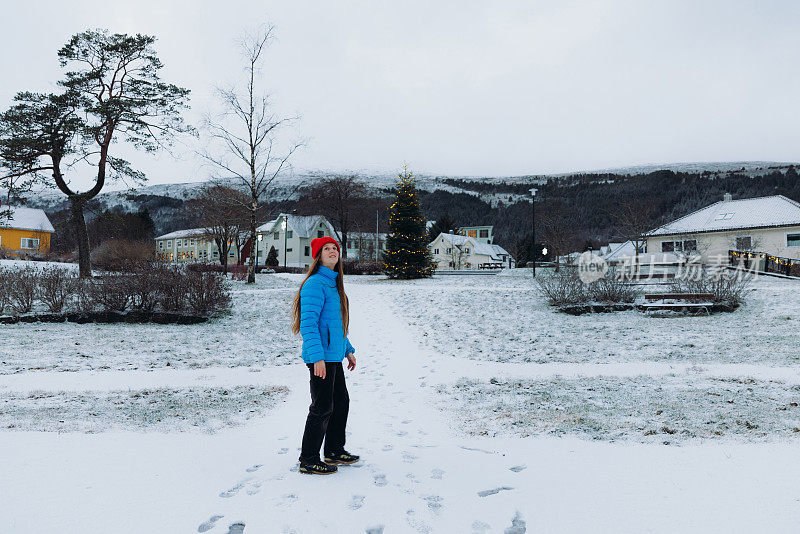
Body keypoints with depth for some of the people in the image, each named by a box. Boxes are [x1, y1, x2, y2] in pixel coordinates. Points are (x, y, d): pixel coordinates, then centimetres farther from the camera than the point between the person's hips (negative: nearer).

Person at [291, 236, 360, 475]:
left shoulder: (333, 283, 16)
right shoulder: (315, 284, -14)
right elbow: (308, 323, -20)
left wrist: (348, 350, 21)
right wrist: (317, 357, -25)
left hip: (333, 356, 10)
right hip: (321, 356, -10)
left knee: (341, 401, 17)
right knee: (322, 408, -2)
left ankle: (334, 450, 32)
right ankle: (308, 460, 11)